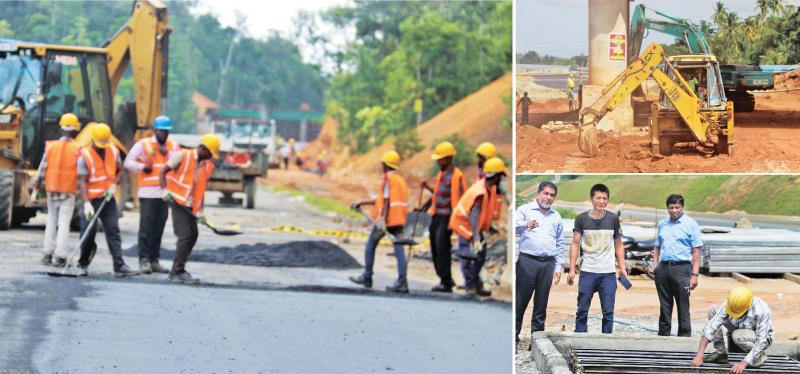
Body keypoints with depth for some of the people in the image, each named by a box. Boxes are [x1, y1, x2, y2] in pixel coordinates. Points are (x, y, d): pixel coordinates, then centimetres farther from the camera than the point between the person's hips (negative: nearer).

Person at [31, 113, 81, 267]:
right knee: (64, 224, -1)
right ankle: (59, 257, -7)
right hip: (68, 192, -3)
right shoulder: (77, 150, -8)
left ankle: (48, 254, 15)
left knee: (51, 222, 16)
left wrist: (36, 188, 8)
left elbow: (42, 169, 0)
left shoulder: (51, 147, -1)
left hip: (52, 191, 3)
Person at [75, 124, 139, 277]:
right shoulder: (85, 156, -10)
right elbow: (83, 182, -14)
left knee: (113, 231, -3)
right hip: (92, 200, -4)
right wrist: (86, 204, -24)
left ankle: (119, 266, -8)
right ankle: (83, 264, 17)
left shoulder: (113, 152, 4)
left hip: (108, 199, 4)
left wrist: (114, 185, -6)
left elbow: (119, 171, 15)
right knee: (88, 233, -4)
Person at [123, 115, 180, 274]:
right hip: (148, 193, -4)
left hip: (165, 193, 4)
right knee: (146, 228, -9)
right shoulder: (143, 144, 3)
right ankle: (144, 260, -8)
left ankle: (154, 260, 12)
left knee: (158, 229, 7)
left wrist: (167, 153, -9)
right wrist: (142, 167, -12)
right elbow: (128, 162, 1)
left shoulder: (173, 146, 14)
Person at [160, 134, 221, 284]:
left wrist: (200, 211, 6)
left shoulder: (208, 166, 9)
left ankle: (178, 270, 22)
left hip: (190, 206, 7)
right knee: (185, 236, -14)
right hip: (178, 201, -7)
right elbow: (163, 172, -6)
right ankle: (177, 272, -10)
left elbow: (201, 189, 14)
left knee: (192, 236, 10)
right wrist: (165, 190, -21)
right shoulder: (182, 156, -9)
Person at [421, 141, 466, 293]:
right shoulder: (441, 174, 15)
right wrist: (428, 188, 10)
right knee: (435, 248, 10)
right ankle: (445, 279, 20)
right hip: (437, 215, 9)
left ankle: (446, 283, -7)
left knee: (442, 248, -11)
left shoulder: (456, 175, -14)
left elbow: (460, 198, -16)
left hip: (447, 216, -9)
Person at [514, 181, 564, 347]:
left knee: (541, 303, 6)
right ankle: (514, 335, -1)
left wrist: (559, 267, 14)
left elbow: (560, 244, 21)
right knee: (520, 301, -5)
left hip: (548, 263, 4)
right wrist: (526, 225, -32)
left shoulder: (556, 217, 17)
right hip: (528, 260, -4)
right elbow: (514, 227, -11)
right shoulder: (525, 210, 4)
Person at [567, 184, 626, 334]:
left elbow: (618, 246, 11)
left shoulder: (613, 219, 5)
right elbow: (575, 244, 3)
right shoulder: (581, 219, 1)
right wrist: (572, 269, -4)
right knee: (582, 311, 0)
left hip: (608, 273, 1)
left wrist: (622, 268, 4)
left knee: (608, 312, 1)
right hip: (587, 272, -1)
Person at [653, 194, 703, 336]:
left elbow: (696, 251, -4)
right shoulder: (662, 224, 15)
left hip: (681, 267, -5)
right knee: (665, 306, 11)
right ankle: (663, 334, 18)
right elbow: (657, 247, 21)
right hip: (663, 268, 5)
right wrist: (655, 266, 7)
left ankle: (684, 336, 0)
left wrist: (694, 274, -11)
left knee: (683, 307, -4)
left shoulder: (690, 224, -1)